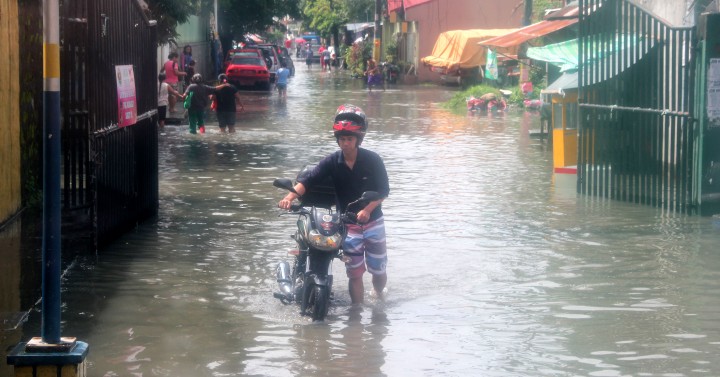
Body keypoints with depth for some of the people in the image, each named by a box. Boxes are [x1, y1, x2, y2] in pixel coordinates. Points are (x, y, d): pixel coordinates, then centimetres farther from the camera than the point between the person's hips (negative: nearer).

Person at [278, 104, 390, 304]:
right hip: (347, 224, 1)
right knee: (355, 273, -1)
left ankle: (379, 295, 40)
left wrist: (367, 209, -28)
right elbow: (308, 180, -16)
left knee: (378, 270, 8)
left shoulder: (372, 160, -12)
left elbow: (383, 190, -12)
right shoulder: (332, 161, -8)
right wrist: (290, 196, -34)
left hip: (372, 221, -1)